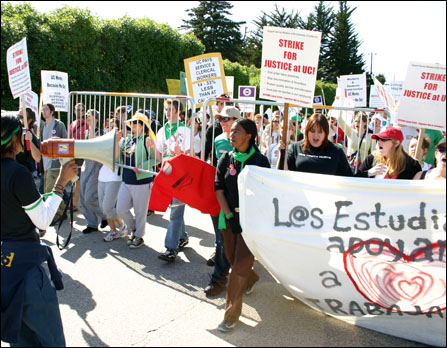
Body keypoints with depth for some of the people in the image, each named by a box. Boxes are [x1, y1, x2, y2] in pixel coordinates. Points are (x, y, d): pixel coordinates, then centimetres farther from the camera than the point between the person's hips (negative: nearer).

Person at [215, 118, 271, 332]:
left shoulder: (260, 160, -5)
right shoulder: (226, 159, 3)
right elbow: (219, 189, 0)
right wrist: (230, 215, -8)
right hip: (229, 217, 4)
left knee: (240, 266, -5)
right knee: (233, 260, 17)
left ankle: (231, 314, 7)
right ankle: (252, 278, 50)